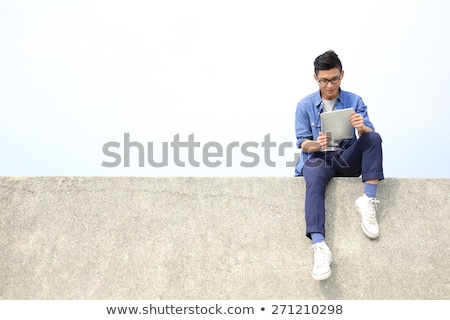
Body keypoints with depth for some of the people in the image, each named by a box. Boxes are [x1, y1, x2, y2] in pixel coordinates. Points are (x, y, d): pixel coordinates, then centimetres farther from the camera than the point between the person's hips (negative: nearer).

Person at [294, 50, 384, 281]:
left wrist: (362, 128, -31)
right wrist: (317, 144, -24)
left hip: (347, 158, 2)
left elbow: (369, 134, -5)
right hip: (317, 158, -2)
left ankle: (368, 201, -29)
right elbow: (302, 143, 1)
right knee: (314, 181, -37)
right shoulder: (305, 105, 3)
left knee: (373, 137, -27)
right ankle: (319, 247, -52)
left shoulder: (355, 101, 5)